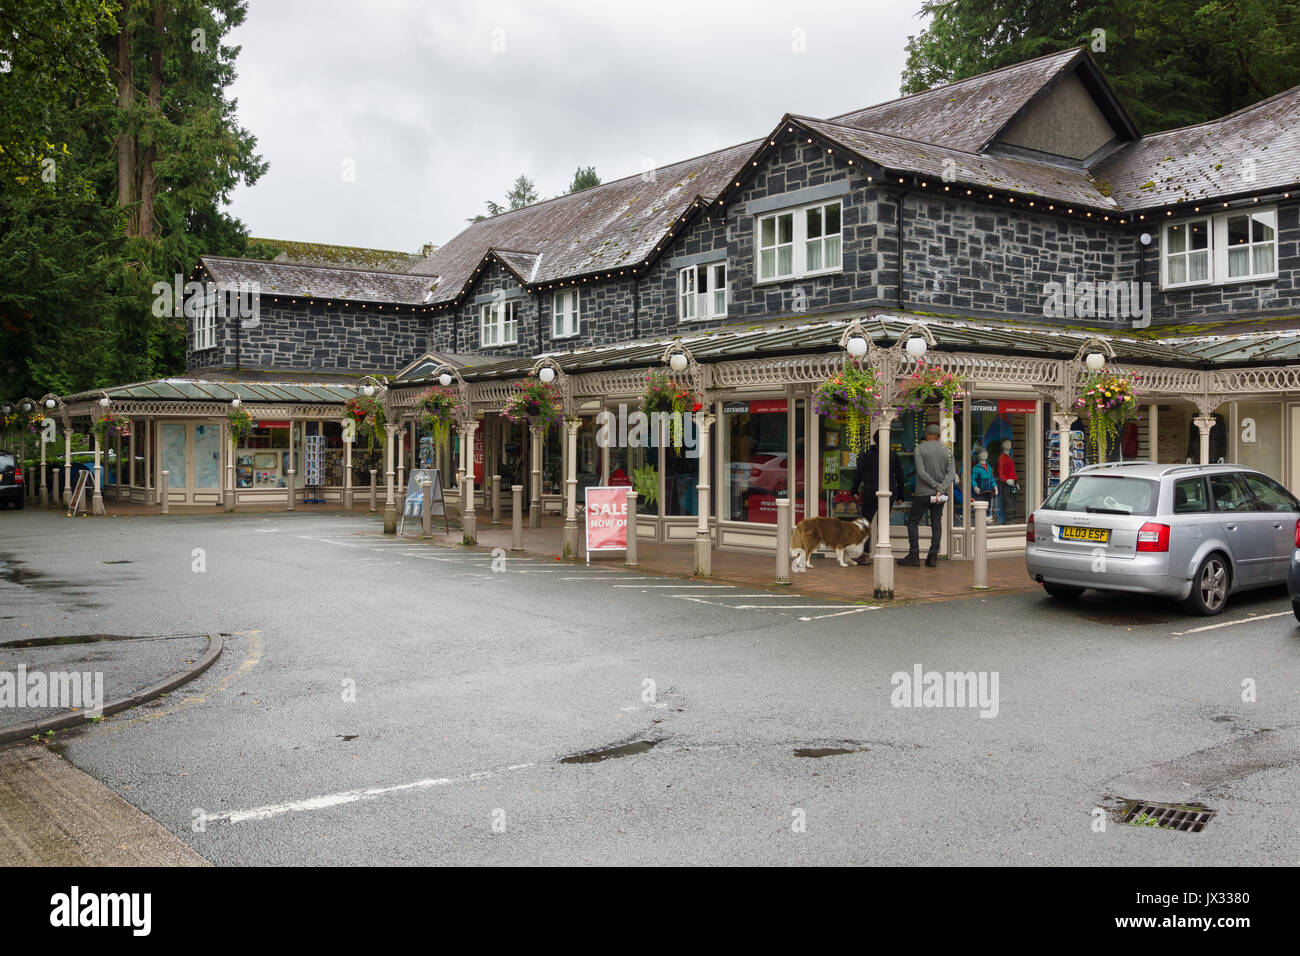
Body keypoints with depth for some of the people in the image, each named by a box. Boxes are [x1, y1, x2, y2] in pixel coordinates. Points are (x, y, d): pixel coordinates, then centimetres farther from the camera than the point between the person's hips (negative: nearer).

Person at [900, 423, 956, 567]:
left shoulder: (920, 448, -6)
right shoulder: (947, 450, 6)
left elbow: (921, 472, -16)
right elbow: (951, 474, -4)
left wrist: (936, 486, -12)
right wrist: (941, 489, -14)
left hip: (923, 493, -4)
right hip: (941, 495, 4)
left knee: (912, 522, 5)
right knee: (936, 523, 8)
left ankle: (914, 556, -1)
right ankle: (933, 557, 3)